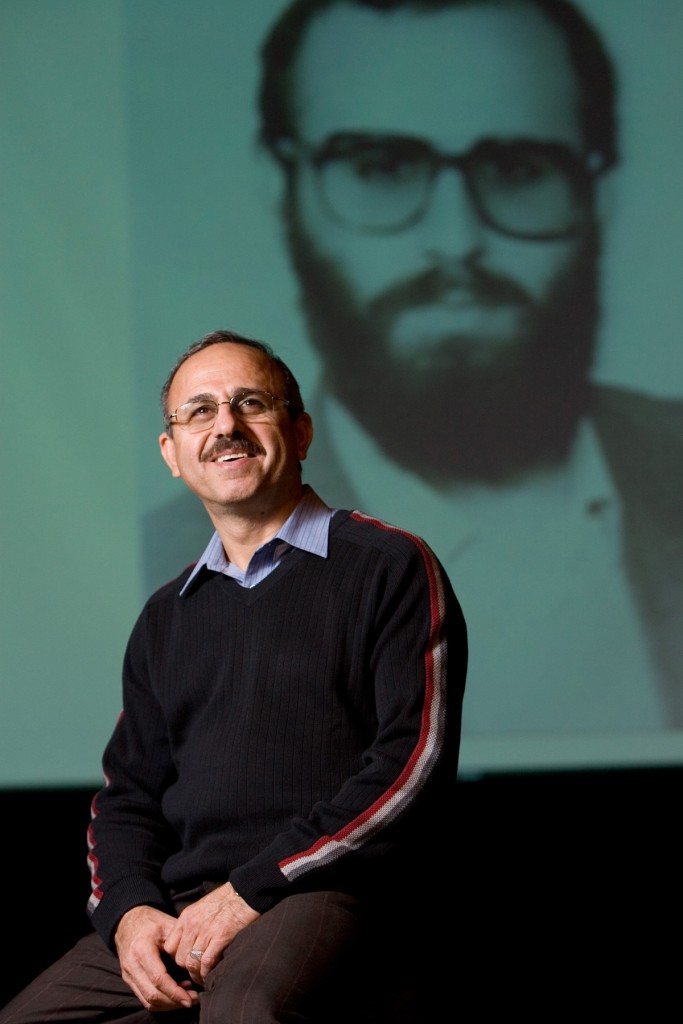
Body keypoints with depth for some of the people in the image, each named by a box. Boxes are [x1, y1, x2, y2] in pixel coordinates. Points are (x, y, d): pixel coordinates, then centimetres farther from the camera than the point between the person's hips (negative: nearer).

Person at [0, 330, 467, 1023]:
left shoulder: (391, 568, 5)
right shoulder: (166, 617, 25)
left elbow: (412, 764, -6)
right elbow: (127, 794, 22)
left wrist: (254, 889, -12)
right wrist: (130, 909, -2)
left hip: (332, 894, -6)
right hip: (177, 910, 6)